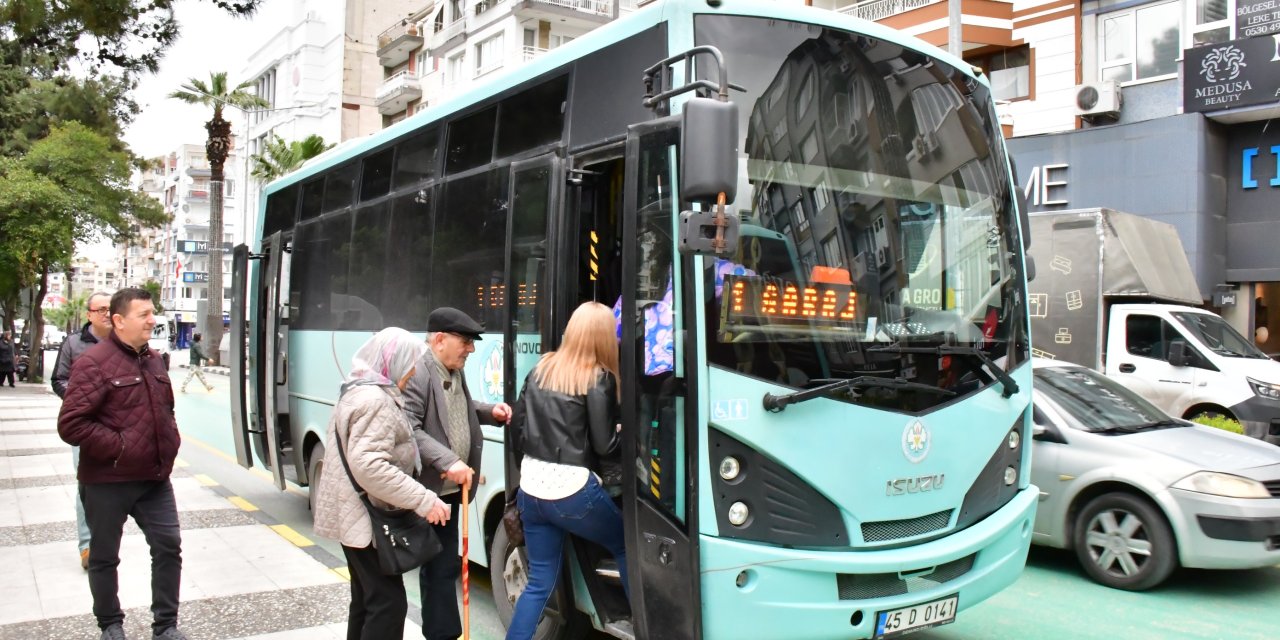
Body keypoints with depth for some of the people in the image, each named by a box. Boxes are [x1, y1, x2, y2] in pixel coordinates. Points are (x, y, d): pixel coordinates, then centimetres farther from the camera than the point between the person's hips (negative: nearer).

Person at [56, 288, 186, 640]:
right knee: (105, 556, 11)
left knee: (169, 546, 5)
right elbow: (70, 424, -20)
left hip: (155, 478, 6)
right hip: (108, 481, -6)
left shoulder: (152, 360, 10)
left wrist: (170, 443, 9)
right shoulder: (95, 362, -15)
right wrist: (118, 447, -19)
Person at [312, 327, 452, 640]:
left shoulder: (358, 391, 13)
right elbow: (369, 466, -31)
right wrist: (424, 501, -30)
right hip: (367, 517, -11)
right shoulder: (376, 401, -21)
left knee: (367, 599, 19)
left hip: (355, 514, 11)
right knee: (389, 602, -7)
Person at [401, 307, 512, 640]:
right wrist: (448, 461, -31)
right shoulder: (417, 373, -20)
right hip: (430, 489, -9)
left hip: (451, 487, 9)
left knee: (442, 564, 18)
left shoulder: (455, 372, 11)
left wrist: (489, 411, 6)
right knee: (441, 566, -1)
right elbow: (409, 429, -26)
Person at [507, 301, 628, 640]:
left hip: (530, 487, 6)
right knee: (627, 549, 18)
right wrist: (620, 431, 11)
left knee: (540, 581, 15)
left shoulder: (541, 368, 8)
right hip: (572, 489, -6)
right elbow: (604, 445, -9)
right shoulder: (598, 378, -10)